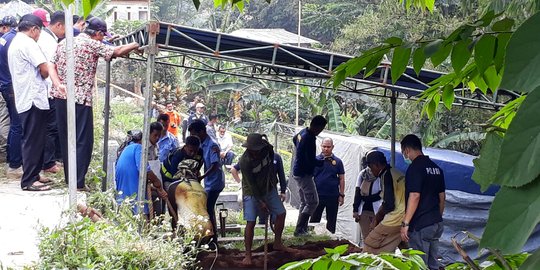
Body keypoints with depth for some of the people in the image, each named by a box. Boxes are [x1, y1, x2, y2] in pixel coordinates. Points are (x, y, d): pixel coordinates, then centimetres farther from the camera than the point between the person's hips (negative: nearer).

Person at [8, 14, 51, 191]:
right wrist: (42, 75, 1)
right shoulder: (28, 43, -13)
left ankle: (33, 174, 22)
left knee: (34, 140, 16)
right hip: (33, 98, -10)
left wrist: (37, 76, 9)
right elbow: (45, 70, -19)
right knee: (33, 140, -6)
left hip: (24, 98, 10)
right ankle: (28, 180, -2)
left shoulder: (14, 43, 18)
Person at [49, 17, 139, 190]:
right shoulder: (92, 44, -7)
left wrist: (59, 85, -6)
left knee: (66, 138, 15)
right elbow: (117, 52, -3)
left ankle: (69, 177, 24)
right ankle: (78, 183, -3)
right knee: (83, 141, -1)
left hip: (61, 98, 7)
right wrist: (135, 45, 13)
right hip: (80, 99, -7)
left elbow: (52, 67, 6)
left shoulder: (64, 43, 13)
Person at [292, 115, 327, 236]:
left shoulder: (303, 132, 5)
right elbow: (312, 161, -24)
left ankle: (303, 229, 17)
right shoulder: (309, 139, -25)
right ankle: (299, 230, -7)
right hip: (304, 174, -10)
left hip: (298, 172, 10)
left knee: (304, 202, 15)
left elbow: (294, 139, 29)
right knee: (313, 202, -6)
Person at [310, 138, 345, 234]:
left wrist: (341, 195, 0)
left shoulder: (337, 161, 4)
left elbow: (341, 179, 6)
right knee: (314, 219, 3)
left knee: (331, 222, 10)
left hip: (333, 196, 1)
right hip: (317, 195, -1)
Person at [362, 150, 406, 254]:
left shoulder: (387, 175, -11)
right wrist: (377, 218, 16)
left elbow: (389, 205, -16)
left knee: (369, 245, -1)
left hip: (395, 220, -9)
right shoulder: (396, 173, 18)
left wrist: (377, 219, 0)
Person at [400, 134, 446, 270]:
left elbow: (414, 197, -22)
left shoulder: (415, 168, -14)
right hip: (437, 224, 9)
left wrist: (405, 223, -21)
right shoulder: (436, 168, 12)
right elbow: (442, 197, 18)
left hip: (420, 227, -9)